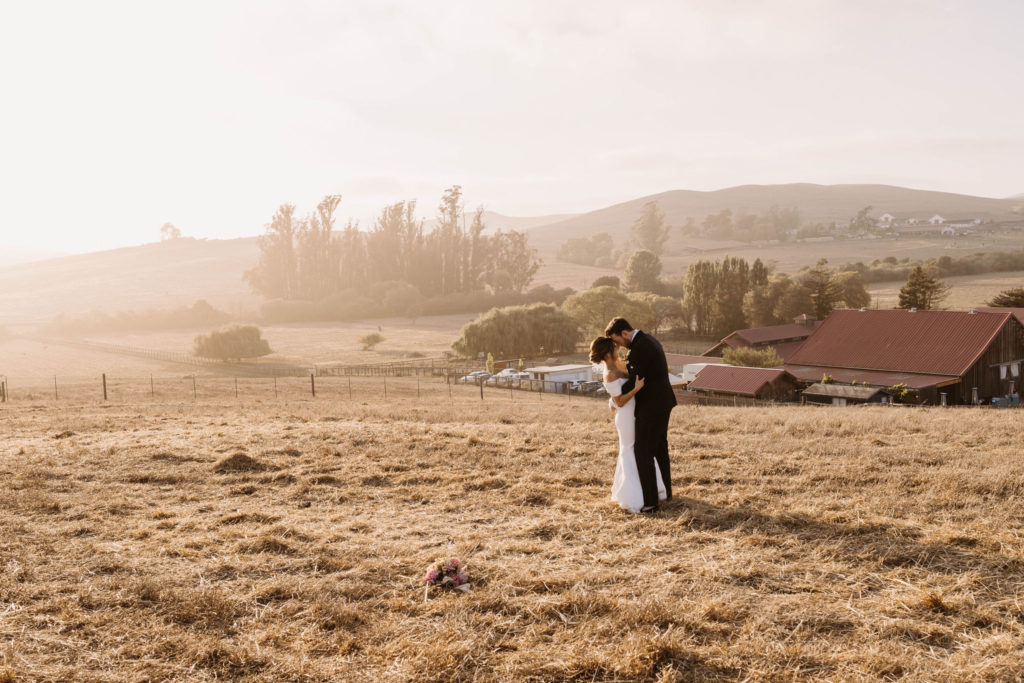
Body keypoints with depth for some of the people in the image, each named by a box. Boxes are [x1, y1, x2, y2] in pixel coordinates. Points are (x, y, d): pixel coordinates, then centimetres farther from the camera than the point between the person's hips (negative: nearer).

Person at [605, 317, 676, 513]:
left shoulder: (638, 348, -23)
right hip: (663, 402, 10)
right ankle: (665, 491, 35)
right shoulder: (649, 341, 10)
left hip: (651, 407, -10)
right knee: (660, 448, 22)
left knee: (643, 453, -4)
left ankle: (650, 502, -2)